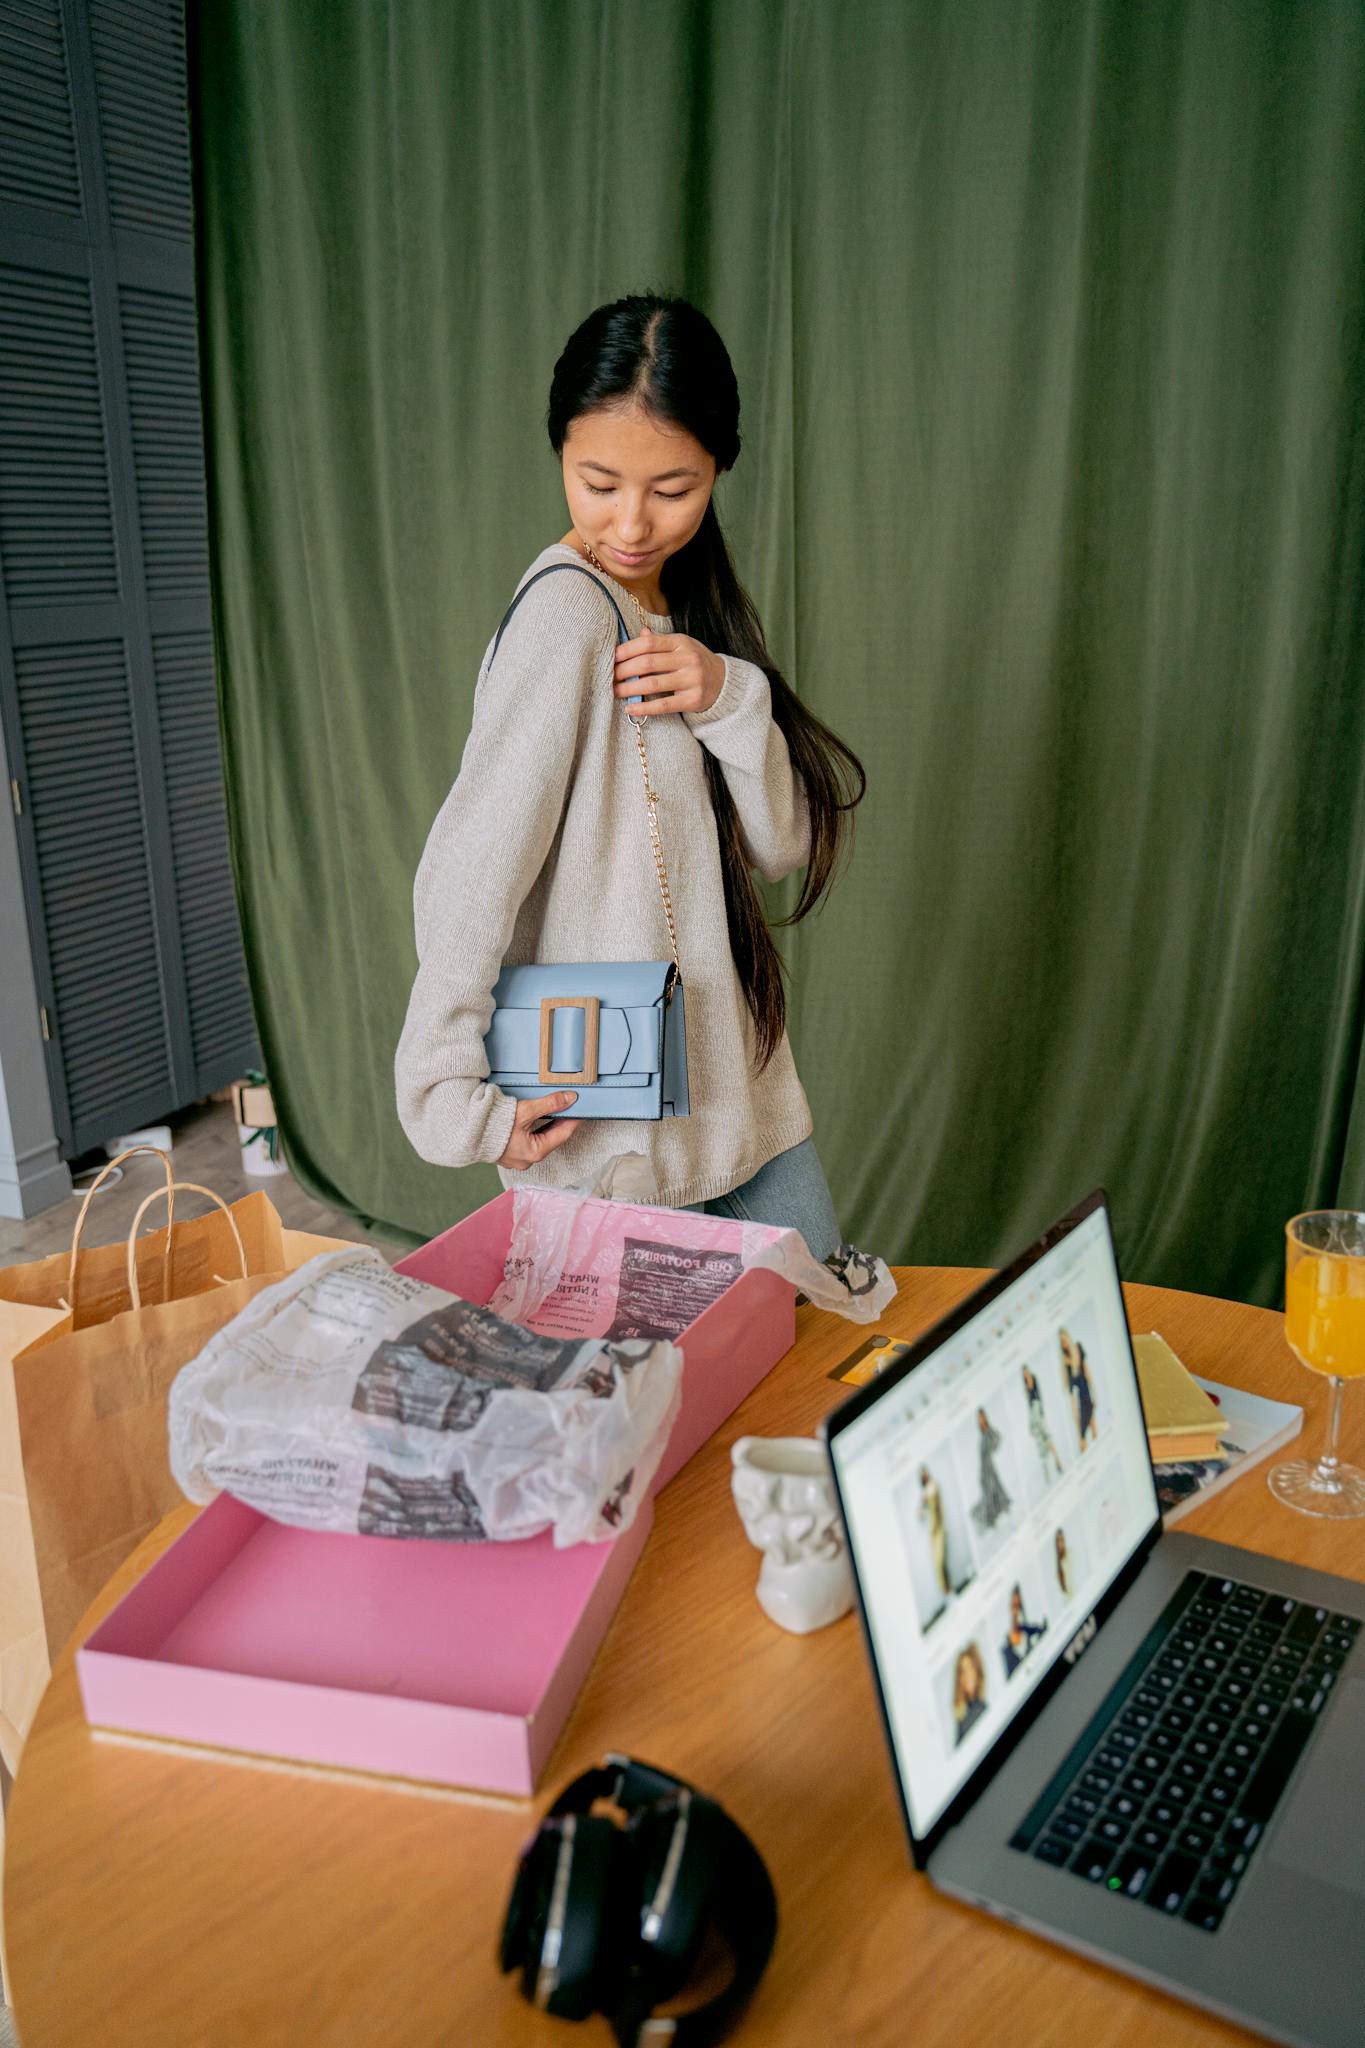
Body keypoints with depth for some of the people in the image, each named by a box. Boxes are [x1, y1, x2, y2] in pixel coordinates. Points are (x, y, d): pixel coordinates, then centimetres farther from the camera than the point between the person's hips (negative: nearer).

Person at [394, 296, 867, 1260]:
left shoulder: (692, 611, 8)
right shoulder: (567, 612, -17)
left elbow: (783, 844, 2)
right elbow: (466, 881, -21)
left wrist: (730, 698, -14)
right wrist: (455, 1102, -21)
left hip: (749, 1104, 8)